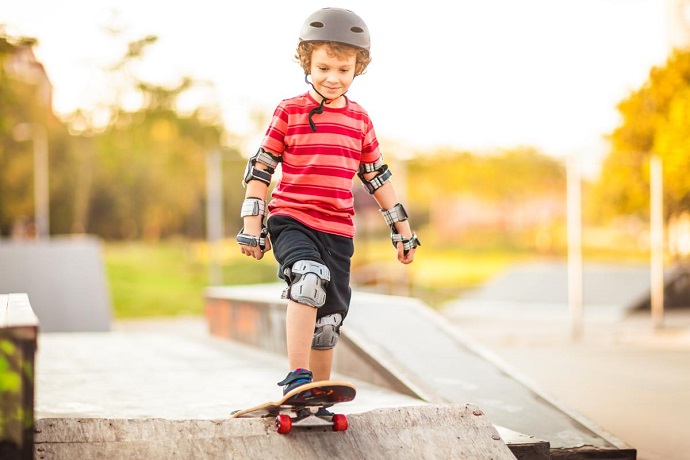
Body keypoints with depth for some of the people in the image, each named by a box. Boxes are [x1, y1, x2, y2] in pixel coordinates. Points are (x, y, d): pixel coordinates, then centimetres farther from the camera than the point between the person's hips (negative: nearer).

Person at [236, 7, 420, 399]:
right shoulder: (289, 112, 1)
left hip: (338, 230, 4)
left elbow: (378, 176, 19)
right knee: (309, 276, -32)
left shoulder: (360, 120, 10)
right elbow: (261, 168, 3)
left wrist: (403, 230, 19)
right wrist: (252, 225, -2)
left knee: (329, 320, 7)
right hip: (290, 219, -4)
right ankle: (297, 378, -31)